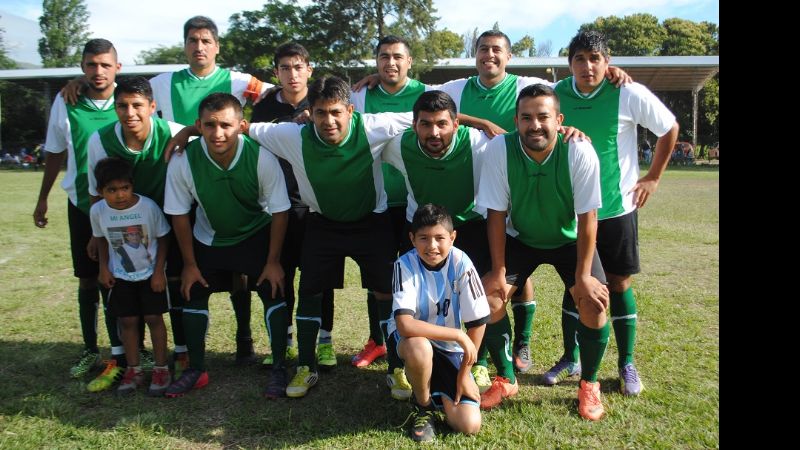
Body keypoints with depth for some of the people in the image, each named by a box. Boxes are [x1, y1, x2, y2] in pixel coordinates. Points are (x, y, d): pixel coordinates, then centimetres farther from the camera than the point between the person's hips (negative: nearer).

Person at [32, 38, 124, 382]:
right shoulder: (65, 102, -2)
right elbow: (55, 154, 9)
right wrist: (42, 199, 12)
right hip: (81, 204, 2)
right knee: (88, 279, 9)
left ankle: (123, 350, 18)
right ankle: (90, 351, 21)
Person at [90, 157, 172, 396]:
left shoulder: (149, 206, -22)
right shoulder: (97, 210, -13)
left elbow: (162, 239, -11)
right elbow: (102, 240, 6)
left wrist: (159, 271, -12)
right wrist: (103, 268, -1)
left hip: (150, 273, -3)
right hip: (120, 276, 3)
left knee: (154, 318, 1)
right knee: (127, 321, 7)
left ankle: (161, 369, 14)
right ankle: (133, 370, 19)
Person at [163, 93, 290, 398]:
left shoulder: (261, 157, -30)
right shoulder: (183, 161, -26)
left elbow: (279, 211, -18)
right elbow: (179, 214, -11)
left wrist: (273, 261, -15)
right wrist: (189, 264, -7)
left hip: (257, 234, -2)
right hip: (208, 238, 2)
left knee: (274, 293, -12)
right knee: (193, 294, 3)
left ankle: (279, 368, 5)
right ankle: (196, 370, 22)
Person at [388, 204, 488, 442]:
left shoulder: (460, 263, -20)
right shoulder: (405, 264, -24)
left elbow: (478, 322, -12)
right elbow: (405, 325, -35)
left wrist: (465, 372, -8)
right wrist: (459, 335, -33)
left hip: (449, 348, 2)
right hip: (409, 340, -1)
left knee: (470, 425, -13)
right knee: (419, 347, -40)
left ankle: (438, 391, 21)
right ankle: (423, 406, -7)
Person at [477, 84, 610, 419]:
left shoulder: (580, 152, -28)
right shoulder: (500, 149, -26)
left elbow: (587, 218, -21)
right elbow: (496, 214, -17)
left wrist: (583, 276, -20)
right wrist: (498, 271, -16)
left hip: (569, 240, -1)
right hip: (520, 238, 1)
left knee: (594, 302, -17)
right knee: (488, 295, -12)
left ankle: (589, 384, 10)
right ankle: (507, 380, 11)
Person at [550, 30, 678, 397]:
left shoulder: (629, 94, -11)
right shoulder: (556, 95, -6)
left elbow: (670, 129, 2)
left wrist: (653, 178, 2)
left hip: (617, 207, -2)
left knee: (619, 284, 6)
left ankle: (627, 365, 21)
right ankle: (570, 358, 26)